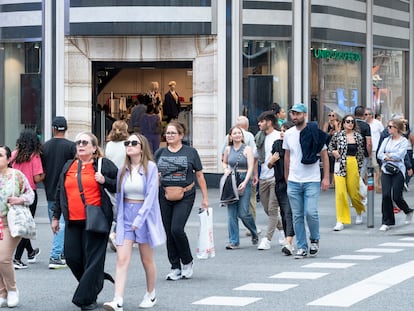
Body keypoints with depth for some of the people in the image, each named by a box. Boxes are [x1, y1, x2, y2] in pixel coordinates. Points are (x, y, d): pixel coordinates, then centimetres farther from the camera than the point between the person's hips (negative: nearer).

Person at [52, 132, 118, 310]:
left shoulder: (104, 165, 2)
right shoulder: (68, 167, 15)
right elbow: (60, 193, 21)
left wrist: (104, 181, -15)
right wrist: (56, 216, 20)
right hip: (73, 221, 5)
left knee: (93, 258, -3)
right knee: (72, 257, 2)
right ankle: (93, 283, 26)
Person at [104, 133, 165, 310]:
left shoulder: (150, 167, -7)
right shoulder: (123, 170, 7)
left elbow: (151, 195, -13)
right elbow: (119, 196, 12)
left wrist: (139, 219, -20)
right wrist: (118, 222, 12)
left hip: (145, 214, -3)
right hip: (126, 215, 3)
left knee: (147, 260, 10)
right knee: (122, 259, -9)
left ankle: (151, 296, 29)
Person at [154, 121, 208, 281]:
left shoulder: (190, 152, 2)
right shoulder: (160, 153, 9)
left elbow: (199, 175, 5)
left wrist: (205, 197, 4)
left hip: (185, 196, -4)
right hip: (164, 197, 4)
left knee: (177, 229, -15)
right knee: (169, 233, 4)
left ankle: (187, 262, 7)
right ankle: (175, 268, 14)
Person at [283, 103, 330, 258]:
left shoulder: (315, 133, -5)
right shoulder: (288, 134, 7)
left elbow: (324, 155, 0)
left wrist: (326, 177, -5)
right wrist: (286, 178, 18)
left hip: (312, 181, -4)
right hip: (293, 182, 4)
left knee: (311, 212, -13)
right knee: (297, 216, 4)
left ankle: (314, 239, 13)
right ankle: (301, 247, 11)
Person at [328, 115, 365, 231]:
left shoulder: (358, 136, 6)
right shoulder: (337, 135, 1)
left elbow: (361, 153, 13)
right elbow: (329, 147, 14)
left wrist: (359, 168, 9)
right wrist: (333, 152, -8)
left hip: (353, 165, 1)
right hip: (340, 166, -1)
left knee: (354, 192, 5)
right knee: (340, 192, -9)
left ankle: (359, 211, 38)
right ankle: (340, 221, -4)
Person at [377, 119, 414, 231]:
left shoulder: (404, 141, -2)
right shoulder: (386, 140, 13)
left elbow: (399, 155, -15)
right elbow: (379, 154, 4)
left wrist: (387, 155, -4)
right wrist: (388, 158, -12)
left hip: (398, 170, -4)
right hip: (386, 170, 4)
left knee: (396, 197, -5)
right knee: (386, 195, -7)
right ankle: (387, 222, 1)